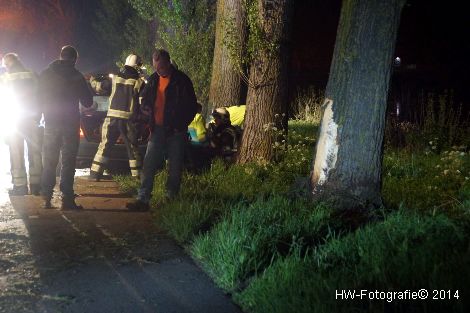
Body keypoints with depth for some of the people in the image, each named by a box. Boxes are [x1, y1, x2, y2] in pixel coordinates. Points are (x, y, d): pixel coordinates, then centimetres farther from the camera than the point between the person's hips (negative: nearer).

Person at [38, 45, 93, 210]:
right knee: (68, 162, -1)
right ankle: (67, 199, -4)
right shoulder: (76, 76, -6)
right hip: (70, 124, -3)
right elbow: (87, 102, -1)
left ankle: (46, 198, 8)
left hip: (51, 123, 3)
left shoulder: (45, 74, 4)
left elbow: (38, 99, 9)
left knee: (49, 162, 9)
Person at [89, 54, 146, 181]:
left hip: (112, 118, 2)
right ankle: (137, 175, 10)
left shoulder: (114, 78, 4)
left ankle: (95, 173, 5)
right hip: (129, 120, -2)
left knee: (104, 146, 8)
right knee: (133, 148, 9)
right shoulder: (139, 82, -3)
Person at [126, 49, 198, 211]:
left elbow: (191, 106, -5)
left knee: (175, 167, 3)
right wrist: (147, 110, 1)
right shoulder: (153, 79, 9)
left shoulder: (181, 80, -7)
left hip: (175, 131, -4)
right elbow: (145, 99, 23)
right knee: (149, 164, -1)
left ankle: (171, 197, 14)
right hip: (157, 129, 4)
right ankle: (143, 199, -1)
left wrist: (180, 126, -10)